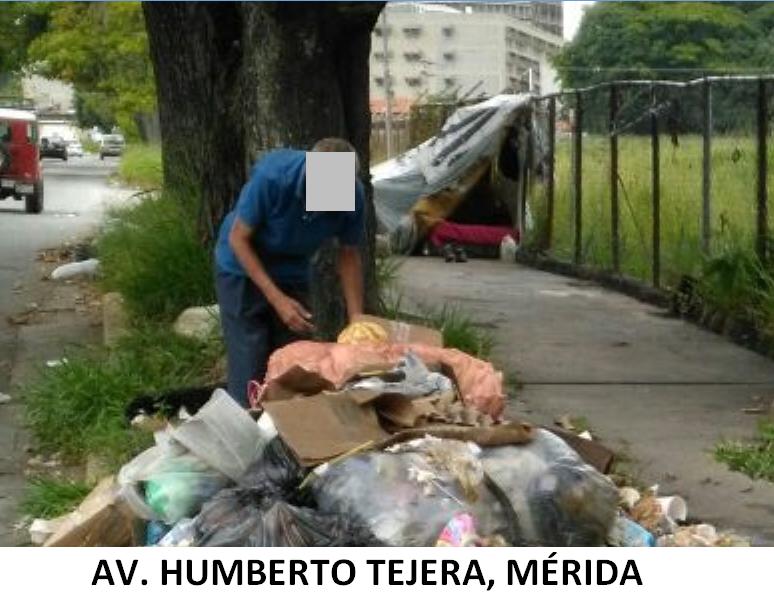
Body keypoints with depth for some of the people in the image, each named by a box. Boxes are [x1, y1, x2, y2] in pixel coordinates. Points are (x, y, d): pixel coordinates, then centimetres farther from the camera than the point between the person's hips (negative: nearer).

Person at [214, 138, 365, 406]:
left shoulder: (353, 196, -22)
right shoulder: (272, 176, -33)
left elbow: (349, 256, -5)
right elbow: (238, 239, -21)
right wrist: (277, 300, -27)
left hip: (293, 274, 4)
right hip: (243, 270, -4)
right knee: (250, 371, -9)